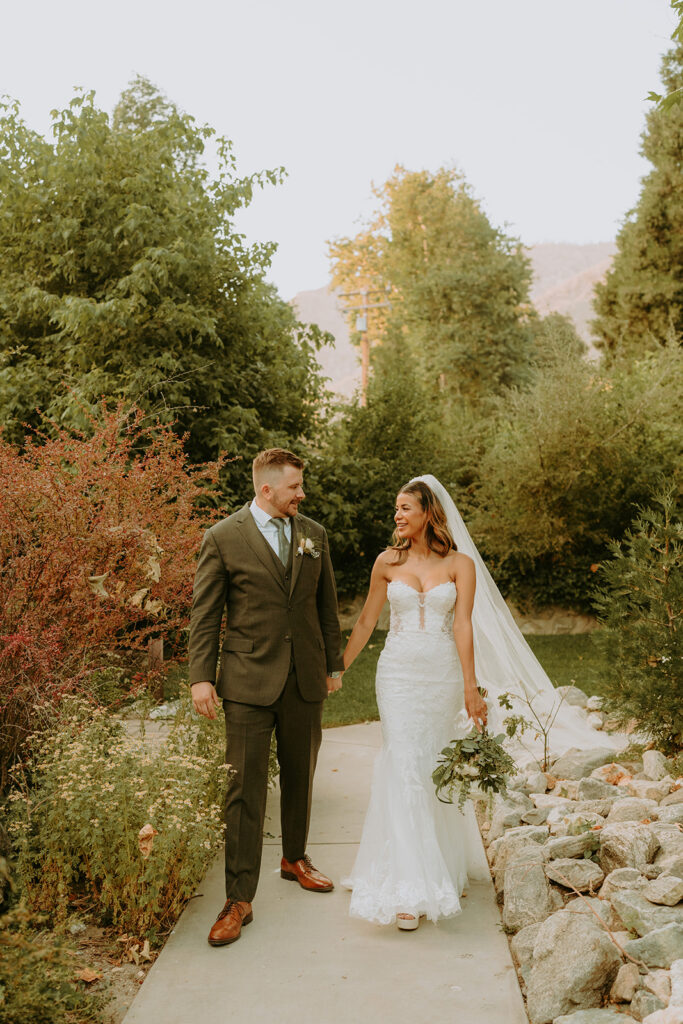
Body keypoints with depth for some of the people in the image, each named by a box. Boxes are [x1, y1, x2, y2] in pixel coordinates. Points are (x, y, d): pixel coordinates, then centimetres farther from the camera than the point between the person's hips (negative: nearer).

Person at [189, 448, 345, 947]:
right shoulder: (224, 538, -5)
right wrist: (201, 677, -7)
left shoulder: (313, 533, 8)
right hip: (250, 682, -4)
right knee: (246, 789, -4)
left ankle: (295, 858, 40)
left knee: (300, 777, 18)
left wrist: (334, 664, 14)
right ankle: (239, 900, 3)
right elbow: (205, 613, -3)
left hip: (305, 680, 5)